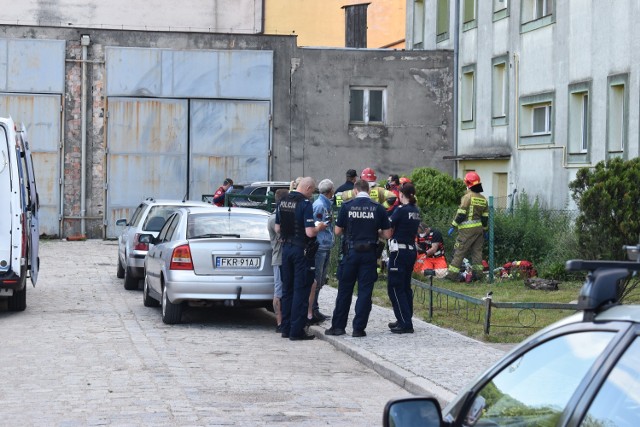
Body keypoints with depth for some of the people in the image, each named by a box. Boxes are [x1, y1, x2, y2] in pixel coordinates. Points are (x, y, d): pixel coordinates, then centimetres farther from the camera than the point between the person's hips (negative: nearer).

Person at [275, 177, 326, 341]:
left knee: (287, 289, 14)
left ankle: (286, 328, 18)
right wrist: (319, 228, -1)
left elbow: (277, 228, 11)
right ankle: (296, 330, -2)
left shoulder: (282, 202, 5)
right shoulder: (305, 204, -17)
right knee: (301, 290, -1)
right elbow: (309, 232, -21)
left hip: (286, 247, 7)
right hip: (301, 250, -7)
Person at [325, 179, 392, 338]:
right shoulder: (378, 208, -2)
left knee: (344, 290, 10)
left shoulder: (347, 206, -3)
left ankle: (338, 326, 14)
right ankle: (359, 328, 2)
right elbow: (387, 234, 0)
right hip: (369, 253, 0)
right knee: (365, 291, 4)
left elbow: (337, 231, 0)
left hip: (351, 252, 0)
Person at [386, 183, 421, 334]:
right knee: (406, 286, 17)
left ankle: (405, 323, -6)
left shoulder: (401, 210, -15)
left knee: (395, 287, -3)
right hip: (411, 250, 8)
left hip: (399, 251, -8)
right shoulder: (416, 211, 8)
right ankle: (405, 320, 24)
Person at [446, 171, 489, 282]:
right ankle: (476, 273, 10)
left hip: (468, 229, -6)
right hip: (479, 228, 6)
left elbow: (461, 214, -13)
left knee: (459, 251, -4)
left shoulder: (468, 197, -10)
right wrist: (485, 230, 22)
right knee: (477, 251, 11)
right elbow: (485, 217, 14)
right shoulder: (483, 199, 11)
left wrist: (453, 226, -6)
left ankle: (452, 273, -4)